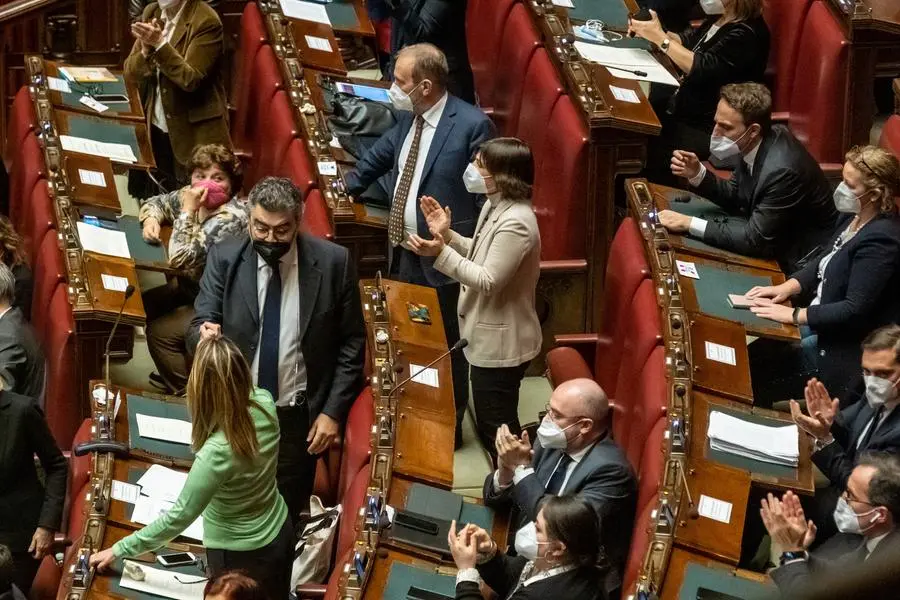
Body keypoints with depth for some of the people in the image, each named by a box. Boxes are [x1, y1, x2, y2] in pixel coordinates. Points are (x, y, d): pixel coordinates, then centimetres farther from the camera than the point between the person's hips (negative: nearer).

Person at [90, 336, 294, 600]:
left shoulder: (217, 452, -38)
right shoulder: (264, 403, -21)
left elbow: (179, 516, -26)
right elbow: (241, 389, 8)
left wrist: (120, 550, -17)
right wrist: (214, 349, 0)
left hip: (241, 555, -6)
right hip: (280, 530, 6)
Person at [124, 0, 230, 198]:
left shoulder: (205, 22, -14)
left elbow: (190, 79, -20)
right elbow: (131, 72, 5)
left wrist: (160, 44, -28)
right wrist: (146, 50, -16)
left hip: (193, 133, -6)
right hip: (155, 129, 6)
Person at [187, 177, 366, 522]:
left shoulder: (333, 262, -8)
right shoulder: (224, 259, -6)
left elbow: (352, 342, -1)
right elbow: (198, 329, -7)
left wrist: (333, 411, -6)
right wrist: (205, 335, -33)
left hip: (298, 418, -1)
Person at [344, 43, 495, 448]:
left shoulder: (472, 125, -20)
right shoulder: (408, 118, 4)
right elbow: (380, 155, 24)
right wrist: (348, 187, 35)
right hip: (404, 252, 7)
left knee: (447, 347, 8)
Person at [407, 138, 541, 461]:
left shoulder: (515, 222, -27)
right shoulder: (495, 206, 4)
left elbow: (488, 281, -26)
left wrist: (441, 253, -30)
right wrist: (448, 235, 2)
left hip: (500, 344, -10)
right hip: (488, 337, 10)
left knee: (498, 429, 3)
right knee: (489, 427, 20)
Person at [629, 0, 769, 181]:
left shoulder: (747, 34, -25)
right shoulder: (719, 18, 3)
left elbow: (702, 68, -29)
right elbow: (687, 42, 15)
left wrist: (660, 37, -23)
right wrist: (652, 32, -4)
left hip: (707, 127, -10)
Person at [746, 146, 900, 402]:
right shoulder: (853, 217, 1)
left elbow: (855, 310, -28)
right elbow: (825, 261, 16)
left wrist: (794, 315, -22)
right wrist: (788, 287, -1)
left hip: (849, 346, -9)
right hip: (822, 318, 9)